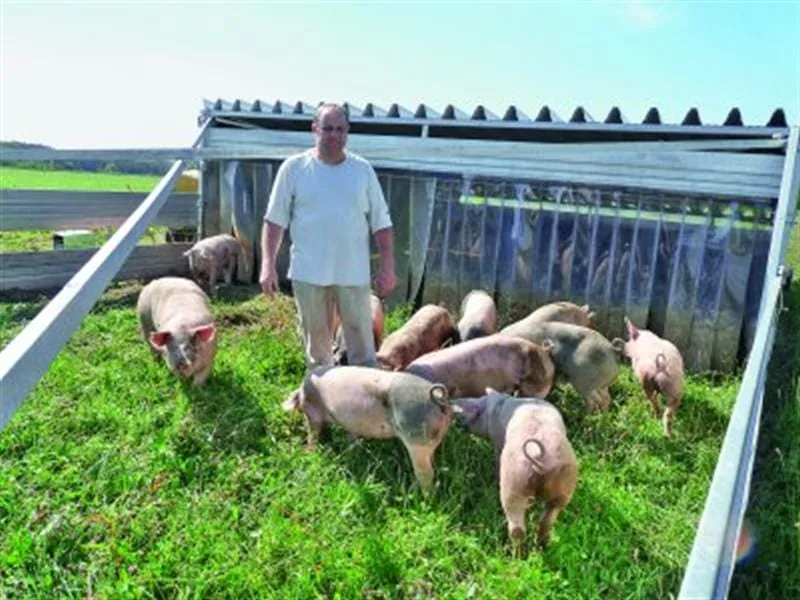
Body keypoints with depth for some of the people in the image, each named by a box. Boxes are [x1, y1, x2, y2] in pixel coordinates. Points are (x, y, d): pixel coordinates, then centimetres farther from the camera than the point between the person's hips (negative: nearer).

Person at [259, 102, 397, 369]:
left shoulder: (363, 169, 5)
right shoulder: (294, 167, 2)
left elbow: (381, 223, 6)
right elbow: (275, 220, 3)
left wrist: (387, 268, 1)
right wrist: (268, 265, -4)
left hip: (354, 274, 0)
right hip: (308, 274, 0)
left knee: (362, 346, 3)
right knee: (316, 343, 12)